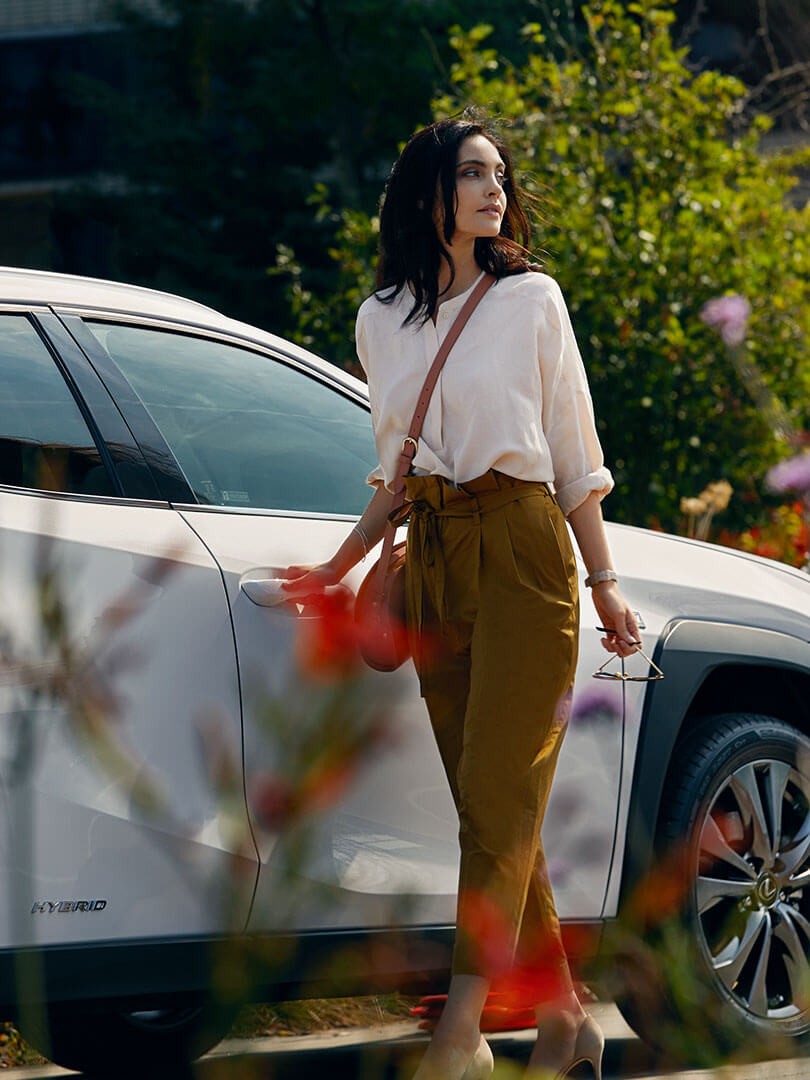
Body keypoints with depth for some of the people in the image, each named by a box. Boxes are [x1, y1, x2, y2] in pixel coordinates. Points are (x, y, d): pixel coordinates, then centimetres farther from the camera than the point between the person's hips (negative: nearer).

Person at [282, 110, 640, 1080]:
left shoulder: (530, 298, 2)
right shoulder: (382, 321, 13)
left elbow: (575, 452, 3)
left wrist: (604, 583, 0)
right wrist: (340, 565, 13)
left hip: (522, 548, -4)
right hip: (432, 561, 5)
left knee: (498, 795, -11)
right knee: (488, 807, 3)